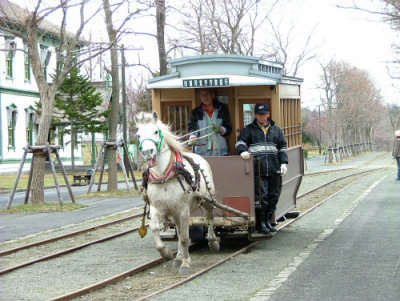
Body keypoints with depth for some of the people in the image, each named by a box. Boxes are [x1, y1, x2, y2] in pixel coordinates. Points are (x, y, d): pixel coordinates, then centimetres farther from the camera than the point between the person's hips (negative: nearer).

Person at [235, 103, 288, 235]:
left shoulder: (275, 130, 17)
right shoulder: (249, 129, 9)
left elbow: (282, 147, 19)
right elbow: (240, 142, 2)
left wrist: (283, 163, 9)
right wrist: (243, 151, -21)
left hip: (273, 170, 4)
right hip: (257, 170, -4)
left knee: (273, 196, 7)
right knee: (260, 196, -10)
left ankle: (267, 221, 19)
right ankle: (260, 224, -2)